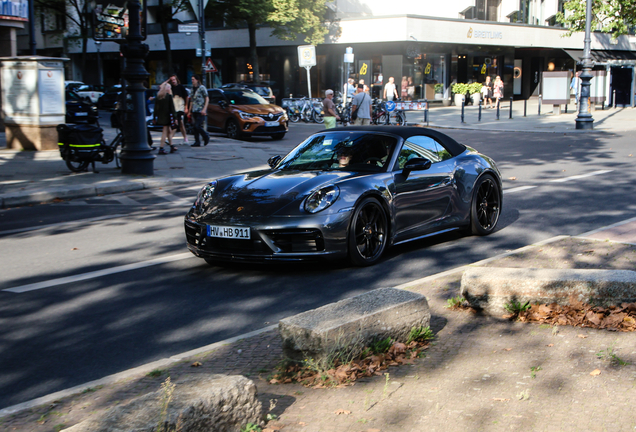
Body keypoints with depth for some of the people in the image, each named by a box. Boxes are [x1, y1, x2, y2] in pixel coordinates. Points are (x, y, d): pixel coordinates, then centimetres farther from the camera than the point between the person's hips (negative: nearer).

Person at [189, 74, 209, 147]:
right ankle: (197, 142, 8)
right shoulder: (193, 89, 17)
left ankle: (206, 137, 8)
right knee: (195, 127, 4)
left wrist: (204, 109, -17)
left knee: (198, 126, -13)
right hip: (194, 111, 7)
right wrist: (190, 111, 18)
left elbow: (207, 99, -8)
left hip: (201, 111, -7)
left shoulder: (202, 88, -4)